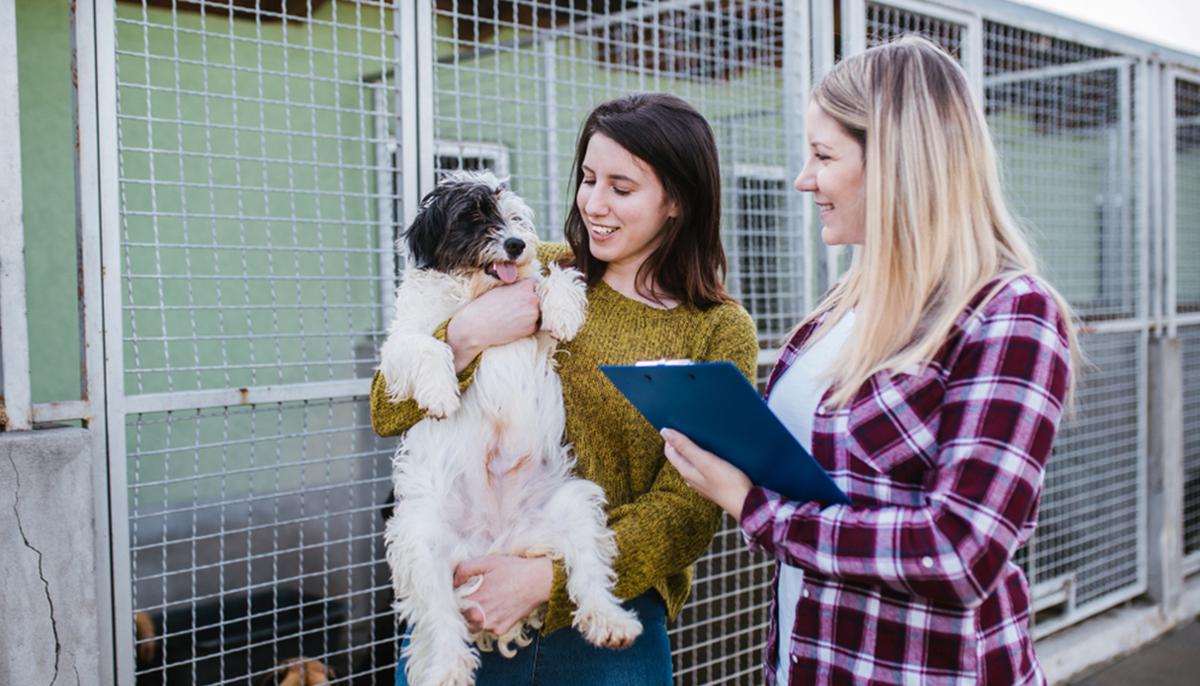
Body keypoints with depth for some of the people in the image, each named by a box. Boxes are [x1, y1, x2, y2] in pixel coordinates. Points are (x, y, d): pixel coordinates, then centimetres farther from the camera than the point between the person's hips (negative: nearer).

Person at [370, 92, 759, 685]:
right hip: (463, 602, 2)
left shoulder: (721, 333, -3)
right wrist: (464, 335, -17)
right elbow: (388, 414, 0)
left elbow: (688, 508, -9)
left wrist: (548, 578, -20)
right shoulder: (535, 275, 1)